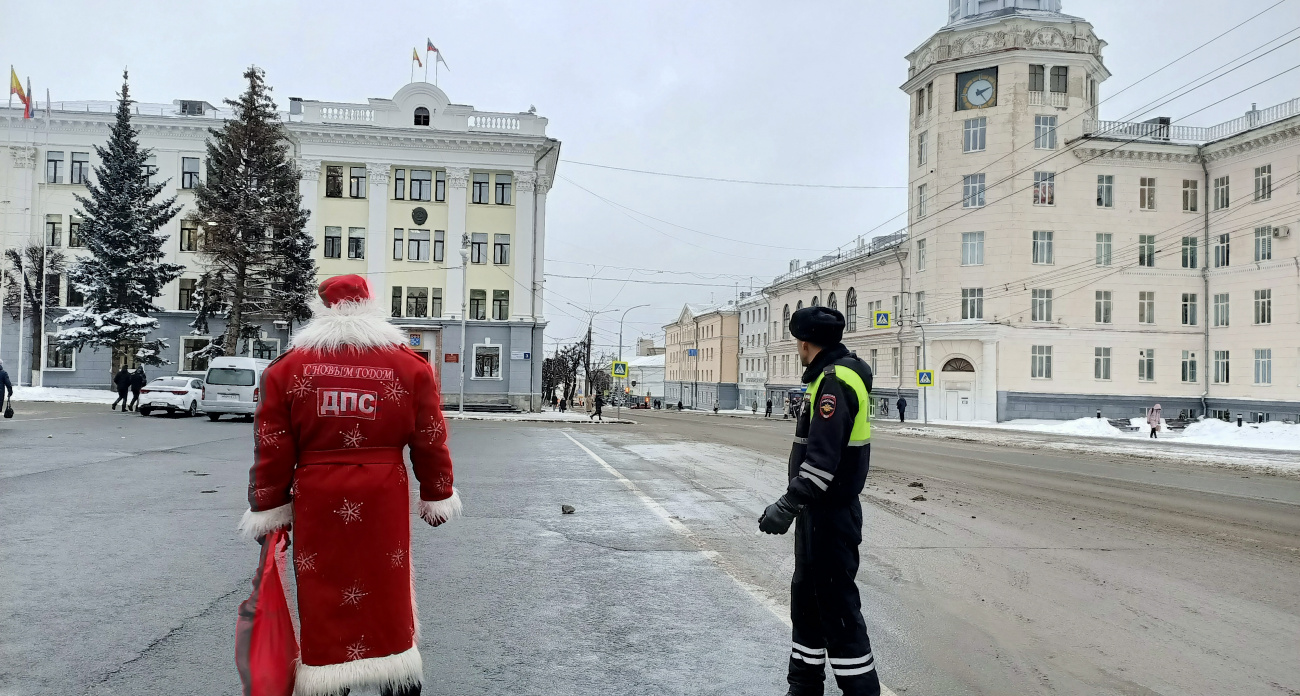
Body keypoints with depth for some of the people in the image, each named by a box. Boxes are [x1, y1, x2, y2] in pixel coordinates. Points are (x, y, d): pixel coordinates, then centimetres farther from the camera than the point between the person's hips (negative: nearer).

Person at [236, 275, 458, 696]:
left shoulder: (289, 366, 2)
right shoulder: (409, 365, 1)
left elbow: (273, 449, 0)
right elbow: (430, 441, 3)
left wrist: (268, 510, 8)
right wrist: (437, 498, 13)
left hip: (316, 499, 0)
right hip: (385, 497, 0)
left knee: (324, 598, 9)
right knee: (389, 593, 12)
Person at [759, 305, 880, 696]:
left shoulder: (835, 380, -19)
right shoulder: (832, 375, 13)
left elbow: (823, 458, -28)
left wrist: (788, 505, -27)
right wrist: (796, 504, 20)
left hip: (831, 515, -11)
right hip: (819, 511, 11)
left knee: (836, 605, -3)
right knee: (806, 598, 17)